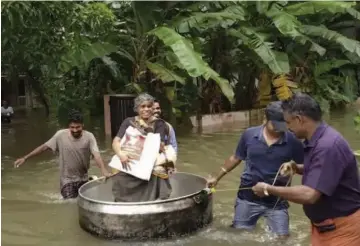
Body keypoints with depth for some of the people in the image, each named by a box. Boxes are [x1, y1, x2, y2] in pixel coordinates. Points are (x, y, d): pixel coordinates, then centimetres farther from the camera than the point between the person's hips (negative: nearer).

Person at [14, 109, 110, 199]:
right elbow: (44, 147, -4)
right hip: (67, 179, -1)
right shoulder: (60, 135, -13)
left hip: (83, 179, 1)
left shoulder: (89, 137, -15)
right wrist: (25, 158, -5)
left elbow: (96, 155, -27)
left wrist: (104, 171, -44)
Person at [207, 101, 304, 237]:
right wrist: (217, 178, 13)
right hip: (248, 198, 1)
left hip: (276, 201, -1)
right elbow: (236, 158, 7)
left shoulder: (292, 141, -9)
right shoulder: (249, 135, -6)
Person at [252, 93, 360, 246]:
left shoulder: (328, 146, -28)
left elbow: (309, 195, -32)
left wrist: (269, 189, -22)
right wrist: (297, 168, 3)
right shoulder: (316, 141, 3)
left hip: (342, 227, -8)